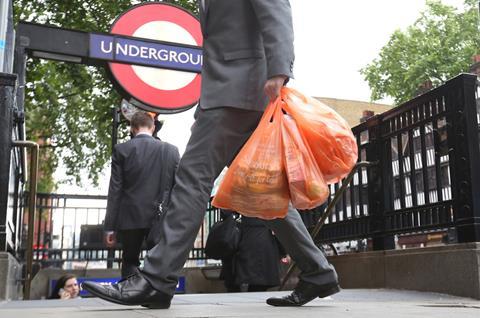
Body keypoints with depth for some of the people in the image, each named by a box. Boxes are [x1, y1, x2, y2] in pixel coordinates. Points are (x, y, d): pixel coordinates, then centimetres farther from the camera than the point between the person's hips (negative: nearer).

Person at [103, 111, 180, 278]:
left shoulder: (122, 149, -2)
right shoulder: (171, 150, 3)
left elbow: (115, 191, -4)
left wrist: (110, 227, -1)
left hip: (131, 218, -1)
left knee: (130, 261, 13)